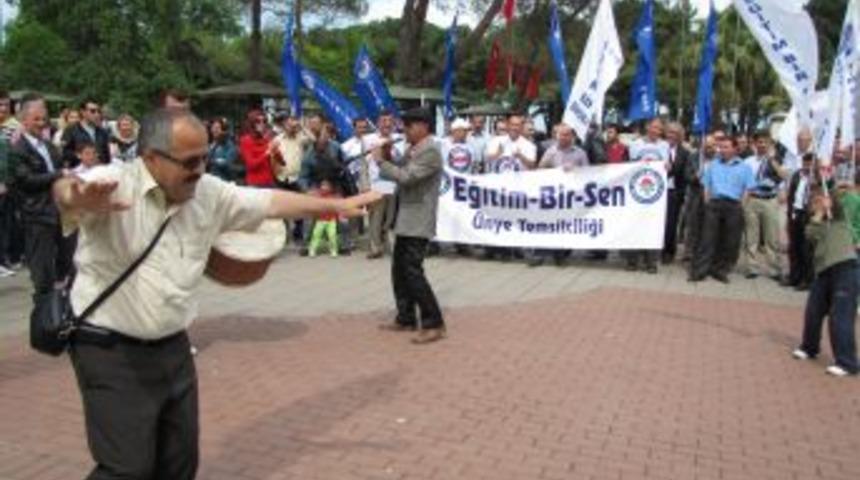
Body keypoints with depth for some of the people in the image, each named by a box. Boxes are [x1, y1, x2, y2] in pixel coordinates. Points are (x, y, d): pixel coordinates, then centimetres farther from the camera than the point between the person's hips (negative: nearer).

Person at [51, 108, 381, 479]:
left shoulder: (208, 193, 2)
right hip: (112, 351, -6)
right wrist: (80, 199, -63)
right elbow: (64, 189, -37)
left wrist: (337, 206, 13)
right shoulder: (114, 182, -16)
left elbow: (270, 202, 10)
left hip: (173, 348, 6)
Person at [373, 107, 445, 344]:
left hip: (418, 223, -10)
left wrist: (380, 161, -14)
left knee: (413, 272, -10)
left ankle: (434, 324, -3)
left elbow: (405, 177, -24)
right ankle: (405, 319, 24)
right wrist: (389, 157, 0)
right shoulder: (412, 150, 14)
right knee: (399, 271, 14)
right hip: (405, 220, 10)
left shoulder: (430, 151, -17)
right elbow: (400, 174, 16)